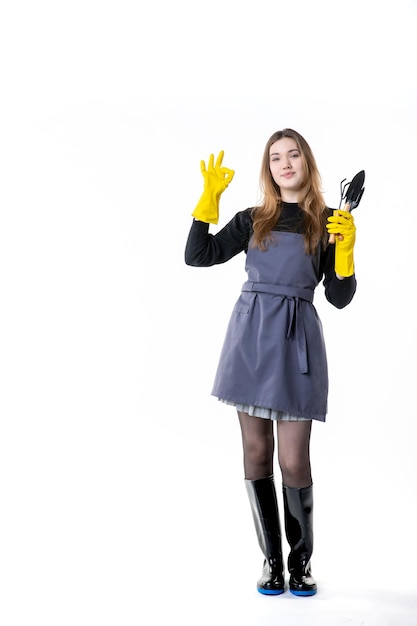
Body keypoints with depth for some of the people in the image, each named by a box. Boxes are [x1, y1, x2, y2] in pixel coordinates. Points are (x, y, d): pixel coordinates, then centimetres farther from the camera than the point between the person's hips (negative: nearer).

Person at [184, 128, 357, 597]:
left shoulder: (327, 223, 6)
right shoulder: (252, 220, 12)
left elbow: (339, 297, 3)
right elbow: (198, 255, 4)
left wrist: (345, 249, -11)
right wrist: (209, 197, 0)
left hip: (296, 342, -2)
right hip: (251, 336, 2)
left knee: (294, 461, -5)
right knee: (256, 452, 4)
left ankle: (301, 561, 16)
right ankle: (271, 559, 17)